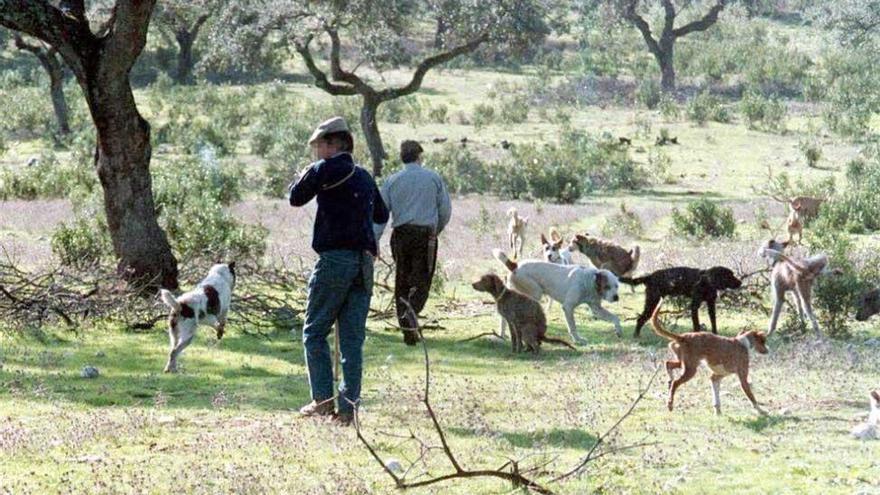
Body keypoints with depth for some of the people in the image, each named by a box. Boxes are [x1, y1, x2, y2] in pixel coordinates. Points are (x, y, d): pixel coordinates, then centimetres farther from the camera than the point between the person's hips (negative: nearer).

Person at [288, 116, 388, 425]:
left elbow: (296, 198, 6)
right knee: (353, 339, 5)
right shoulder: (364, 177, 15)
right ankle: (348, 407, 1)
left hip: (334, 259, -6)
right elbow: (381, 215, 26)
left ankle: (323, 400, -4)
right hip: (364, 261, 6)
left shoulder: (324, 170, -4)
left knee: (315, 332, 5)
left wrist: (303, 177, 25)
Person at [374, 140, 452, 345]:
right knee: (421, 280, 0)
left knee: (402, 281, 11)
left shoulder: (392, 181, 5)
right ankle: (410, 313, -28)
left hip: (401, 234, 2)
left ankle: (408, 332, 10)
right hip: (426, 234, -2)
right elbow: (445, 210, 6)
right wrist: (436, 231, 23)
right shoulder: (433, 178, 3)